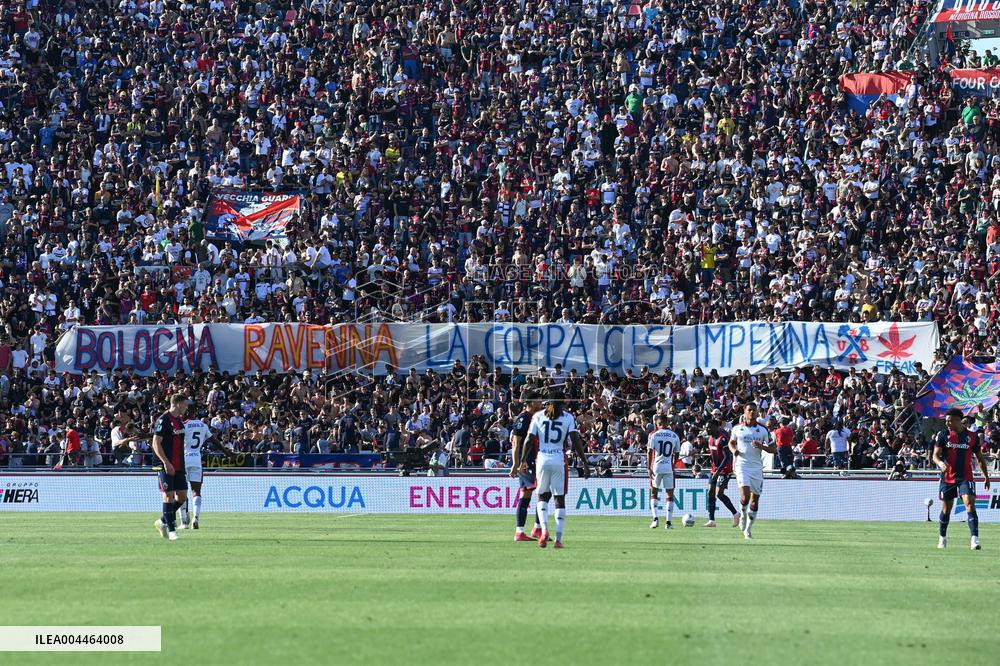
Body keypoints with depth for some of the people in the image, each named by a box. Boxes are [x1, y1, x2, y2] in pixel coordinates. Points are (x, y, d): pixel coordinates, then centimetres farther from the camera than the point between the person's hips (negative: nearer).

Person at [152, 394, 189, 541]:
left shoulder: (179, 421, 16)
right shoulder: (163, 420, -11)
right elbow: (156, 443, -16)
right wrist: (166, 463, -22)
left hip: (178, 466, 8)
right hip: (166, 466, -8)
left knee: (182, 495, 6)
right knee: (169, 495, -8)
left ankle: (163, 521, 21)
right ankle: (171, 529, -3)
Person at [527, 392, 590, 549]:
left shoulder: (538, 416, 5)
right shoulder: (568, 417, 2)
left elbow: (529, 440, 2)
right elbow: (575, 440, -6)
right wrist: (584, 462, -4)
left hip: (542, 460, 1)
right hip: (559, 461, -1)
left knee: (543, 496, 16)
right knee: (560, 499, 7)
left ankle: (544, 529, -9)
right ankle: (558, 538, 2)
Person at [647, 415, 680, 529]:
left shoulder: (654, 435, -1)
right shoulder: (674, 436, 6)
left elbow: (650, 452, -8)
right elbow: (676, 453, 11)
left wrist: (649, 468, -5)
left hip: (656, 468, -1)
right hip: (669, 468, 1)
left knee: (654, 493, 13)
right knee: (670, 495, 6)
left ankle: (655, 518, -4)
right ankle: (668, 522, 2)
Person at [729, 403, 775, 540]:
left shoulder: (763, 430, 4)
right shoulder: (737, 428, 5)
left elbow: (773, 449, 5)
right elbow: (731, 442, 21)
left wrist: (761, 446, -14)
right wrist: (733, 450, -2)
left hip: (757, 467, 2)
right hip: (742, 465, -2)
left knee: (755, 499, 3)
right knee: (745, 495, -21)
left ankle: (748, 529, 15)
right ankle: (743, 514, 11)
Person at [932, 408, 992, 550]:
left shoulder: (972, 436, 2)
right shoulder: (943, 435, 1)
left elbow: (980, 458, 12)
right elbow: (935, 455, -5)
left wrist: (986, 476, 13)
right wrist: (940, 463, -28)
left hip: (966, 477, -1)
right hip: (947, 477, 1)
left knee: (970, 504, -18)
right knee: (946, 508, 11)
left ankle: (975, 539, -24)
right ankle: (942, 538, 31)